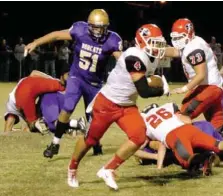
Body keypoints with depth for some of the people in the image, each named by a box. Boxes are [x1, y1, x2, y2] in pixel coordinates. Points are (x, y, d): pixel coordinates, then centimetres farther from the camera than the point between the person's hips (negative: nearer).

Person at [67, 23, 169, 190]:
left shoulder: (153, 58, -1)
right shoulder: (135, 57, -29)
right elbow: (144, 91, -28)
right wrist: (162, 91, -13)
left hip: (127, 106, 7)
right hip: (107, 103, -7)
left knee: (139, 137, -13)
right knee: (91, 139, 9)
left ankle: (108, 170, -1)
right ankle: (72, 169, 35)